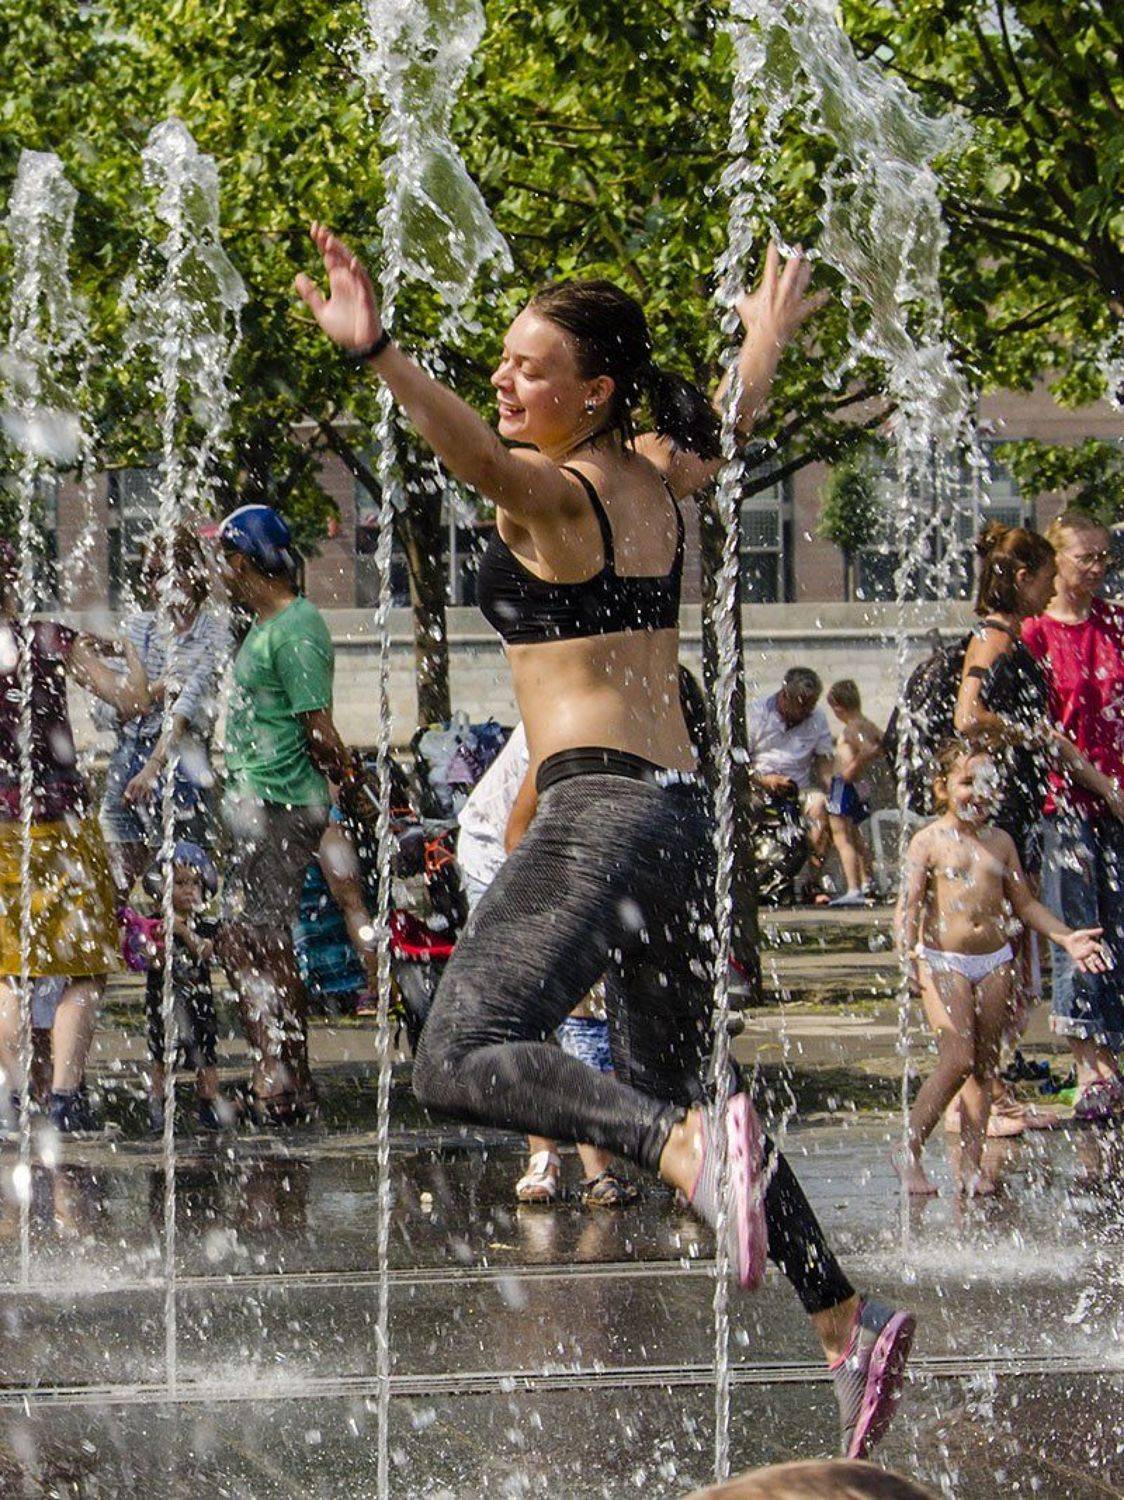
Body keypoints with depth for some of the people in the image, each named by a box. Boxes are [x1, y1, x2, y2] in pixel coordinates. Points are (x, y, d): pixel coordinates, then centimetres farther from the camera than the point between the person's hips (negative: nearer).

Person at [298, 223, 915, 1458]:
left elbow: (477, 452, -32)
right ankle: (847, 1321, 16)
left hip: (599, 808, -9)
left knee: (462, 1057, -22)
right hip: (680, 811, 9)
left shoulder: (553, 493, -9)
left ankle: (690, 1146, -43)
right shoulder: (651, 478, 15)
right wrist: (766, 345, 57)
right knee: (671, 1093, 19)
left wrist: (379, 355, -48)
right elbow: (719, 434, 38)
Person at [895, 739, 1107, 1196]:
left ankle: (973, 1162, 8)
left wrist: (1065, 937, 6)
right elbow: (909, 903, -10)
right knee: (956, 1061, -14)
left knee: (984, 1065, 4)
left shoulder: (1000, 841, 10)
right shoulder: (930, 841, -4)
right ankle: (910, 1154, -4)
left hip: (995, 961, 5)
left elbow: (1024, 903, 16)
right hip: (945, 962, -5)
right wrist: (911, 954, -24)